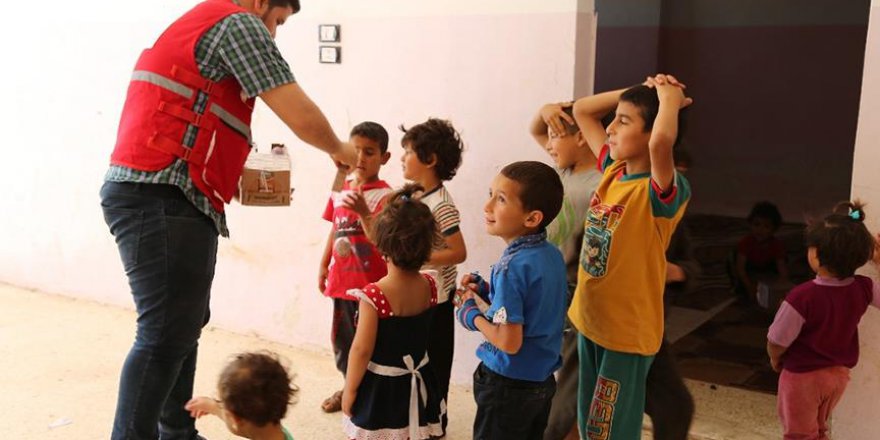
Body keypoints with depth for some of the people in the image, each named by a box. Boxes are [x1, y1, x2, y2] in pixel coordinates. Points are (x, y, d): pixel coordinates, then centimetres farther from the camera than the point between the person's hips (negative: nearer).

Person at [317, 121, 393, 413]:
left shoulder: (384, 195, -14)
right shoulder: (340, 190, 5)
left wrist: (363, 211, -39)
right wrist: (324, 265, 16)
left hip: (370, 283, -7)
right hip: (342, 280, 7)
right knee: (341, 339, 19)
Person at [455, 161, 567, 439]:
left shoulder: (511, 267, -26)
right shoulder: (553, 255, -2)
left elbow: (509, 342, -27)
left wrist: (471, 316, -11)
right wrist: (486, 292, 2)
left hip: (509, 386, -7)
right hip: (543, 381, 8)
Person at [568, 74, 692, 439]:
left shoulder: (662, 190, -22)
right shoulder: (613, 170, 0)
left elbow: (662, 141, -45)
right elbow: (581, 110, 10)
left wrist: (669, 98, -24)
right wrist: (642, 92, -1)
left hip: (627, 331, -7)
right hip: (590, 320, 7)